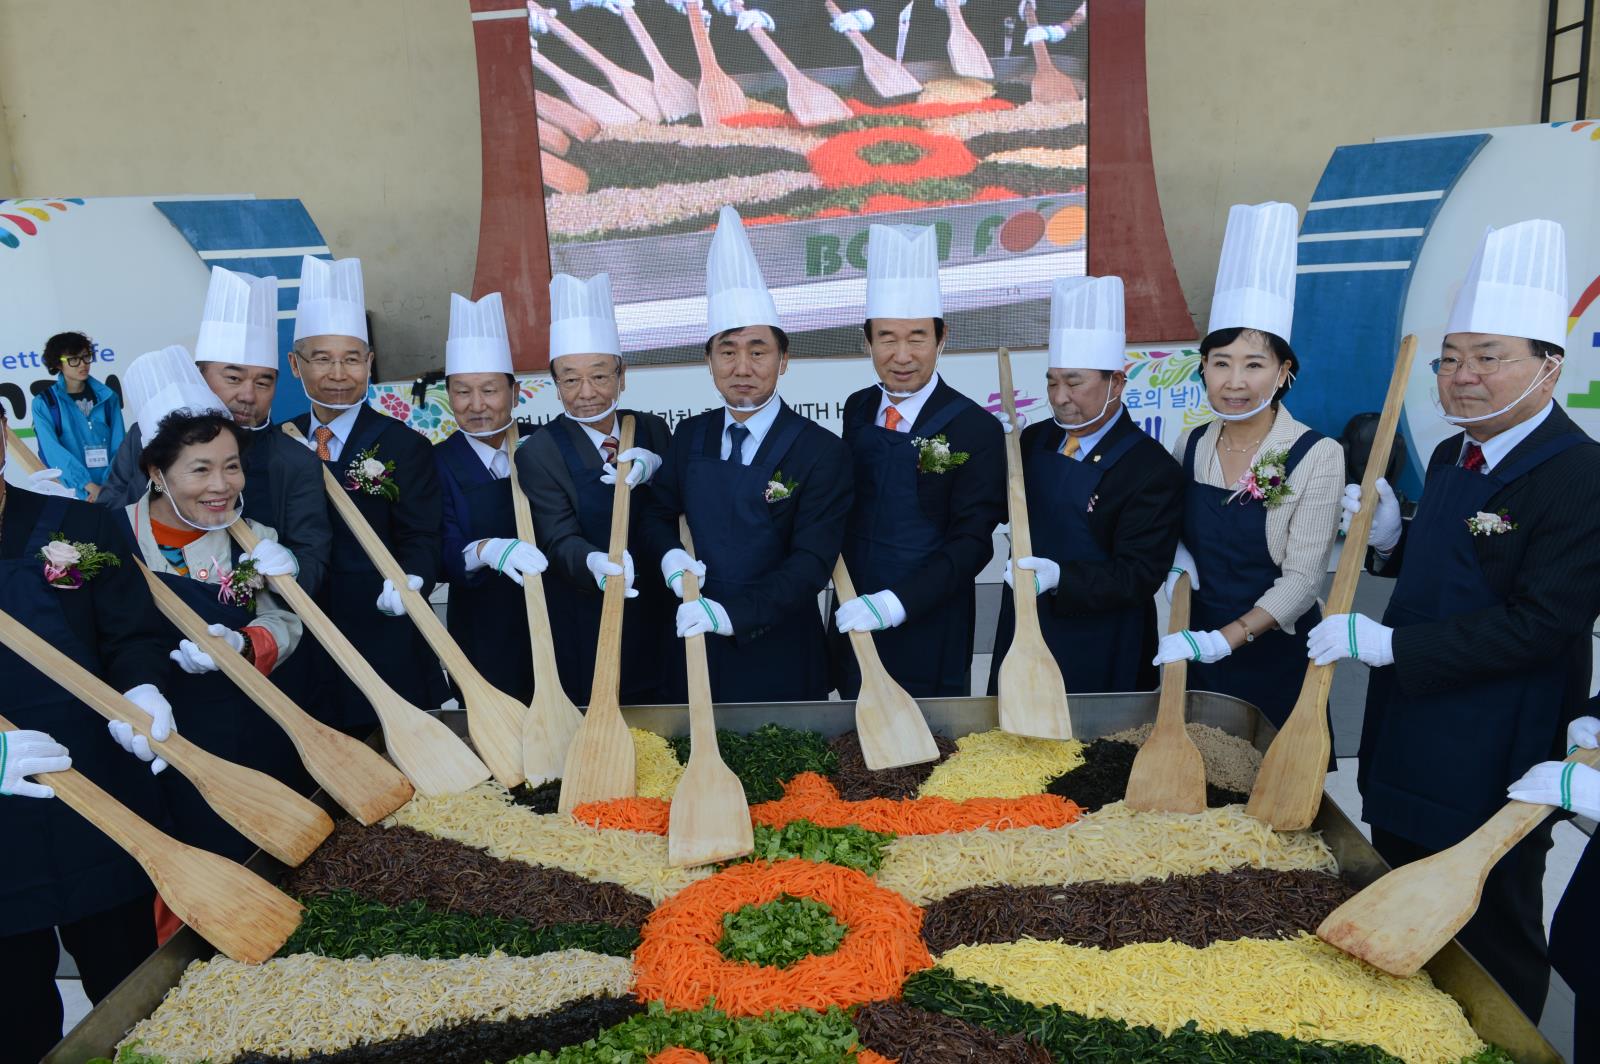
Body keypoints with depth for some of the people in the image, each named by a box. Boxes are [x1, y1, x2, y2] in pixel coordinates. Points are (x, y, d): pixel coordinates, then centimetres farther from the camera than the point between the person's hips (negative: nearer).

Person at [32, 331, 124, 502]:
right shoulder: (44, 403, 2)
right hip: (71, 492, -2)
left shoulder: (108, 397, 7)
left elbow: (119, 446, 1)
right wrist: (90, 486, -21)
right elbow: (53, 451, -9)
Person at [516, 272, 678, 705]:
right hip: (584, 630, -3)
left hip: (658, 618, 3)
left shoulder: (652, 430, 3)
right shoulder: (538, 453, -8)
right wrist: (594, 563, -38)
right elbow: (560, 540, -15)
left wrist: (656, 470, -17)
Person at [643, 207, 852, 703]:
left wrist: (734, 613, -27)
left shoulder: (821, 451, -11)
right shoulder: (690, 435, 4)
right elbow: (657, 513, 13)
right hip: (698, 645, 4)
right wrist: (670, 553, -10)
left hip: (781, 651, -3)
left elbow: (812, 563, -16)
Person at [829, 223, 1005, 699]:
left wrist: (898, 601, -25)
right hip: (854, 624, 5)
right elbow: (847, 503, 9)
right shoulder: (858, 410, 3)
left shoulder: (976, 430, -14)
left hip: (929, 631, -5)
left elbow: (973, 542, -16)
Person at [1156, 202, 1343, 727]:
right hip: (1196, 652, 4)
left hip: (1275, 659, -3)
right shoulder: (1190, 446, -1)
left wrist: (1223, 640, -25)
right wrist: (1174, 559, -7)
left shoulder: (1317, 456, -13)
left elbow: (1302, 579, -16)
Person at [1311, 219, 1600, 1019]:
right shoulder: (1450, 458, 7)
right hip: (1409, 741, 9)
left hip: (1493, 768, -8)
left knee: (1490, 938, 10)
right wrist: (1389, 537, -3)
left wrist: (1388, 644, -26)